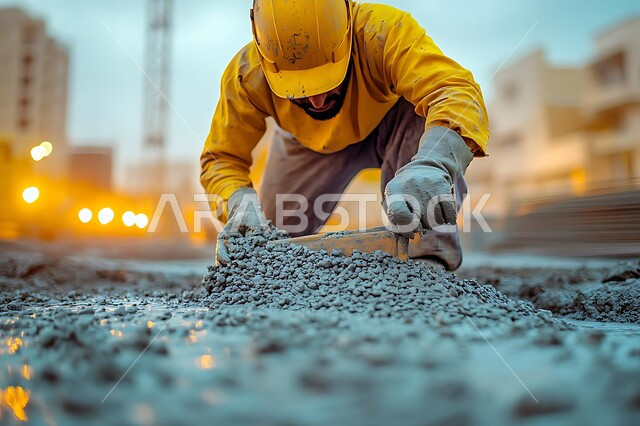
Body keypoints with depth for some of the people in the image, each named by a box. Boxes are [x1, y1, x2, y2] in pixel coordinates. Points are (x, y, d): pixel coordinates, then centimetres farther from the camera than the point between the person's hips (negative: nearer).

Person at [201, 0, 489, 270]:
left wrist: (432, 164, -74)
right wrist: (239, 203, -43)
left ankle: (432, 259, -26)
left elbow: (456, 92, -54)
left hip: (394, 122, -1)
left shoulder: (384, 31, -41)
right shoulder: (246, 75, -32)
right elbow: (222, 158, -22)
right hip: (308, 145, 2)